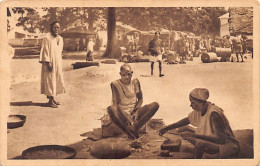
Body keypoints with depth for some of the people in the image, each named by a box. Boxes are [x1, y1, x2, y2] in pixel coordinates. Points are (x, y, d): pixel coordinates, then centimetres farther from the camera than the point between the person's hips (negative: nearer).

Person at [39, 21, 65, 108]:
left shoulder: (60, 38, 10)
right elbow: (45, 51, -13)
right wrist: (48, 62, -19)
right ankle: (50, 101, 2)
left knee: (57, 80, 10)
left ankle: (52, 98, 21)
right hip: (50, 63, -7)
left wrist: (59, 63, 14)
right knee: (50, 80, -4)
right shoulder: (47, 38, -10)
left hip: (57, 63, 7)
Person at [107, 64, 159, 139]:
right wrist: (128, 118, -25)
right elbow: (117, 104, -14)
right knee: (110, 109, -39)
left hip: (134, 112, 4)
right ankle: (131, 130, -35)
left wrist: (136, 112, -8)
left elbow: (140, 99, 10)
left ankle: (136, 127, -31)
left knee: (155, 105, -20)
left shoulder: (135, 82, 4)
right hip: (122, 114, -4)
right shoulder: (115, 84, -8)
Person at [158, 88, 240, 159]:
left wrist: (194, 135, -36)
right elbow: (187, 120, 16)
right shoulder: (199, 110, -4)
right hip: (214, 141, 9)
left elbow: (220, 139, -32)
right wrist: (168, 127, 10)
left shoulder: (213, 114, -28)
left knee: (200, 144, -38)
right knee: (182, 129, 4)